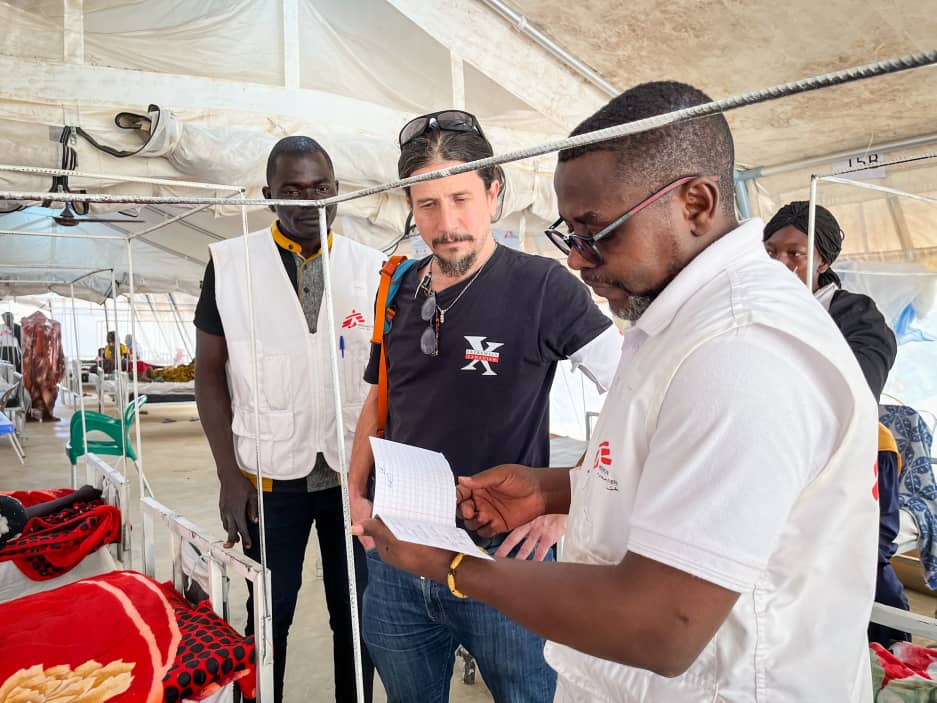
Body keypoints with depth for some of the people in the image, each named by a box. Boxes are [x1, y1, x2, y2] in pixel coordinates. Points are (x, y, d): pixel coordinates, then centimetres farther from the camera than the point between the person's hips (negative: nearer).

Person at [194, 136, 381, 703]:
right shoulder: (230, 263, -3)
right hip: (271, 476, -1)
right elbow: (210, 373, 1)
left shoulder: (371, 268, 0)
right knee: (270, 615, 14)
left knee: (356, 613, 14)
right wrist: (230, 475, -4)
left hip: (356, 472, 1)